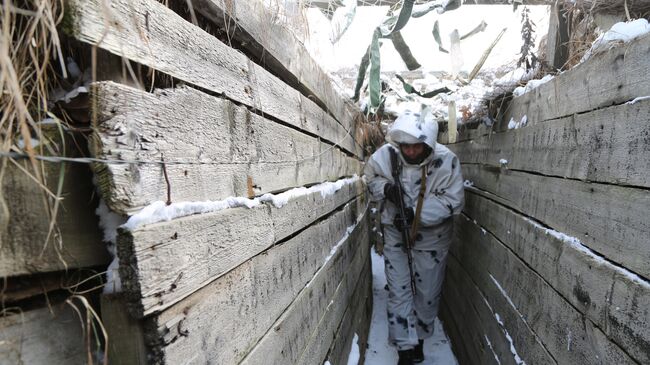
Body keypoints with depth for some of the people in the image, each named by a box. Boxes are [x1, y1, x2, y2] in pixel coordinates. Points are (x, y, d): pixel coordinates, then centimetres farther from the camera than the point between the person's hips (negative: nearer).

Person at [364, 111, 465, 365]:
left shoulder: (445, 160, -20)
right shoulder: (384, 155, -16)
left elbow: (453, 200, -18)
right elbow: (370, 179, 2)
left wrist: (415, 213, -28)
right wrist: (385, 188, -21)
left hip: (432, 236, 0)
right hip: (395, 234, 1)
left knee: (428, 294, 15)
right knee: (399, 293, 5)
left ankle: (419, 339, 42)